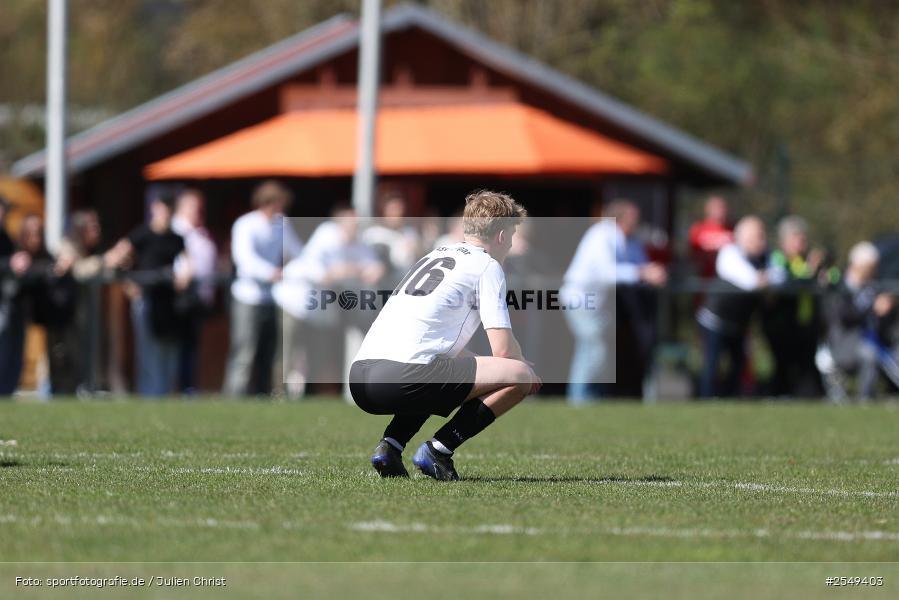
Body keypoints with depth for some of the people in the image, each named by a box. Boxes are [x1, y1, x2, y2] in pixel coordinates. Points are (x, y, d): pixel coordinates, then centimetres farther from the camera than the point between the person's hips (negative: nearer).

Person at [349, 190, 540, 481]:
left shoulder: (435, 255, 30)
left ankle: (390, 445, 14)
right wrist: (526, 372, 21)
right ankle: (439, 449, -7)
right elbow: (503, 350, 0)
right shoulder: (487, 266, 6)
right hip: (401, 377, -8)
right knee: (520, 376, -3)